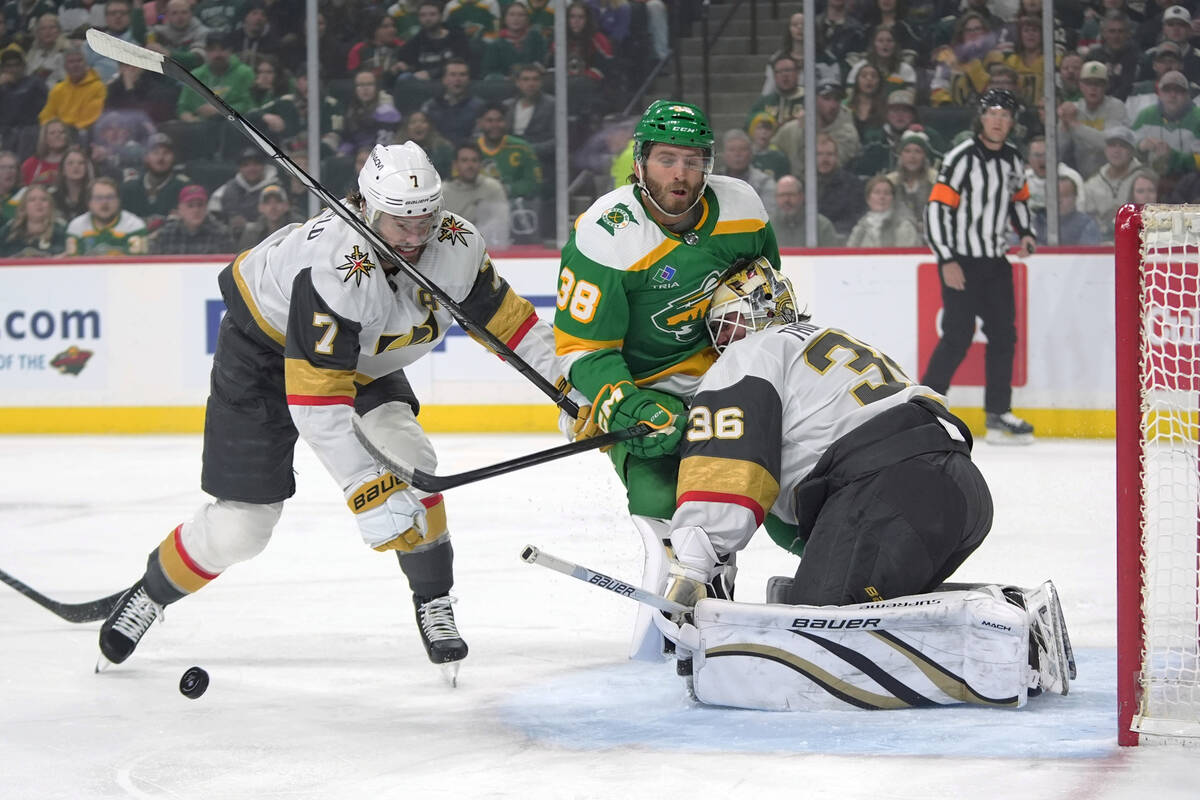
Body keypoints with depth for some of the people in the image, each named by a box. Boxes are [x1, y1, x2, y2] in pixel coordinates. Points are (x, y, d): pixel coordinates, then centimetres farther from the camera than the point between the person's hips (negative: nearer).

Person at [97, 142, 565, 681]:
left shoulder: (455, 244, -21)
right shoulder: (334, 271, -41)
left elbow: (501, 315, -2)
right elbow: (316, 399, -41)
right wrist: (367, 489, -45)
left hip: (365, 358, 6)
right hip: (265, 350, -6)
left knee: (406, 457, -21)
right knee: (239, 526, -5)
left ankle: (434, 605, -6)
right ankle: (149, 594, 22)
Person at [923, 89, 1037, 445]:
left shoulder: (1012, 159, 8)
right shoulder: (962, 158, -15)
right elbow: (936, 208, -18)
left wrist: (1025, 232, 8)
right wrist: (947, 261, -21)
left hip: (995, 261, 7)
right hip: (960, 260, -7)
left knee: (1003, 335, 7)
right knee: (958, 336, -12)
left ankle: (998, 415, 15)